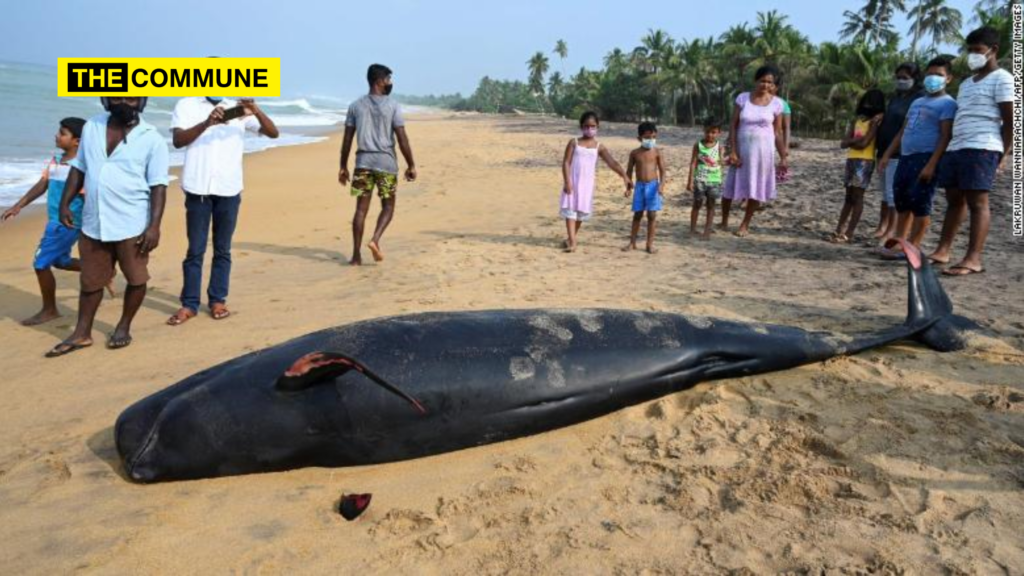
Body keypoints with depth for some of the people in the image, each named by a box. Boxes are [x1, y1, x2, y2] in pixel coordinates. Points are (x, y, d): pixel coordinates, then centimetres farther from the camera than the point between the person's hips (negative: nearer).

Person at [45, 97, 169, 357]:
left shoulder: (152, 139, -7)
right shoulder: (91, 127, 7)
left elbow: (158, 186, -9)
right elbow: (79, 168, 15)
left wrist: (154, 225, -16)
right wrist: (64, 203, 8)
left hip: (132, 225, -4)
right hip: (93, 223, 4)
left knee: (136, 279, 7)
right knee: (90, 281, 12)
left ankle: (124, 327, 27)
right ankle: (81, 333, 24)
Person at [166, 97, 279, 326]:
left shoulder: (238, 108, 7)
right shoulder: (186, 105, 2)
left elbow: (273, 133, 0)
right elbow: (177, 140, -12)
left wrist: (256, 111, -17)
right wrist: (207, 123, -27)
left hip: (229, 190, 2)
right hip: (198, 189, -1)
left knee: (222, 249, 9)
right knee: (195, 249, 4)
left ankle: (218, 300, 20)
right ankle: (189, 304, 12)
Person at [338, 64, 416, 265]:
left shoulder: (355, 106, 6)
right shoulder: (392, 106, -4)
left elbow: (347, 139, 5)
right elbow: (402, 138, -8)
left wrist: (343, 166, 11)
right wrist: (411, 165, -1)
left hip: (363, 161, 3)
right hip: (386, 161, -3)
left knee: (361, 208, 5)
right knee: (388, 206, 11)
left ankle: (356, 255, 4)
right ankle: (375, 239, -11)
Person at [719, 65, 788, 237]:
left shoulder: (776, 103, -2)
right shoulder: (742, 98, -4)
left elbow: (777, 132, 3)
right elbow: (733, 126, -4)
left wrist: (784, 156, 0)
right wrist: (732, 151, -11)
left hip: (763, 150, 0)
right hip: (742, 148, 0)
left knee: (756, 188, 5)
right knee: (731, 186, 4)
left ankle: (745, 225, 18)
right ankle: (724, 222, 22)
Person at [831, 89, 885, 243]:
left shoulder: (876, 121, -4)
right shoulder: (857, 119, 15)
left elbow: (864, 143, -14)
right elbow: (844, 143, 7)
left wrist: (852, 141, 1)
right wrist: (856, 140, -9)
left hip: (865, 161, -7)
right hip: (851, 159, 7)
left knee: (857, 196, -7)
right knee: (849, 197, 10)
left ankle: (849, 234, -7)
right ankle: (838, 230, 11)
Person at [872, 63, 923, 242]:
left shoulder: (919, 99, -6)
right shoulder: (894, 98, 18)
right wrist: (878, 144, 14)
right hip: (885, 151, 8)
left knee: (894, 193, -7)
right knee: (885, 191, 13)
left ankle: (891, 231, -3)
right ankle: (882, 227, 20)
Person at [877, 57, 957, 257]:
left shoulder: (947, 103, -3)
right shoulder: (917, 102, 22)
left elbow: (945, 136, -13)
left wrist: (931, 164, -22)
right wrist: (887, 155, 16)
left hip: (925, 158, -8)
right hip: (905, 158, 8)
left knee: (920, 205, -8)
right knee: (902, 202, 8)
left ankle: (911, 248, -7)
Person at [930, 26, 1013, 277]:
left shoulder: (1001, 79, -1)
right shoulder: (966, 83, 23)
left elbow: (1010, 121, -5)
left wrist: (1003, 155, -10)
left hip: (982, 149, -8)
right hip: (956, 148, 8)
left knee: (977, 202, -10)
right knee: (955, 200, 9)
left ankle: (973, 259, -12)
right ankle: (943, 251, 12)